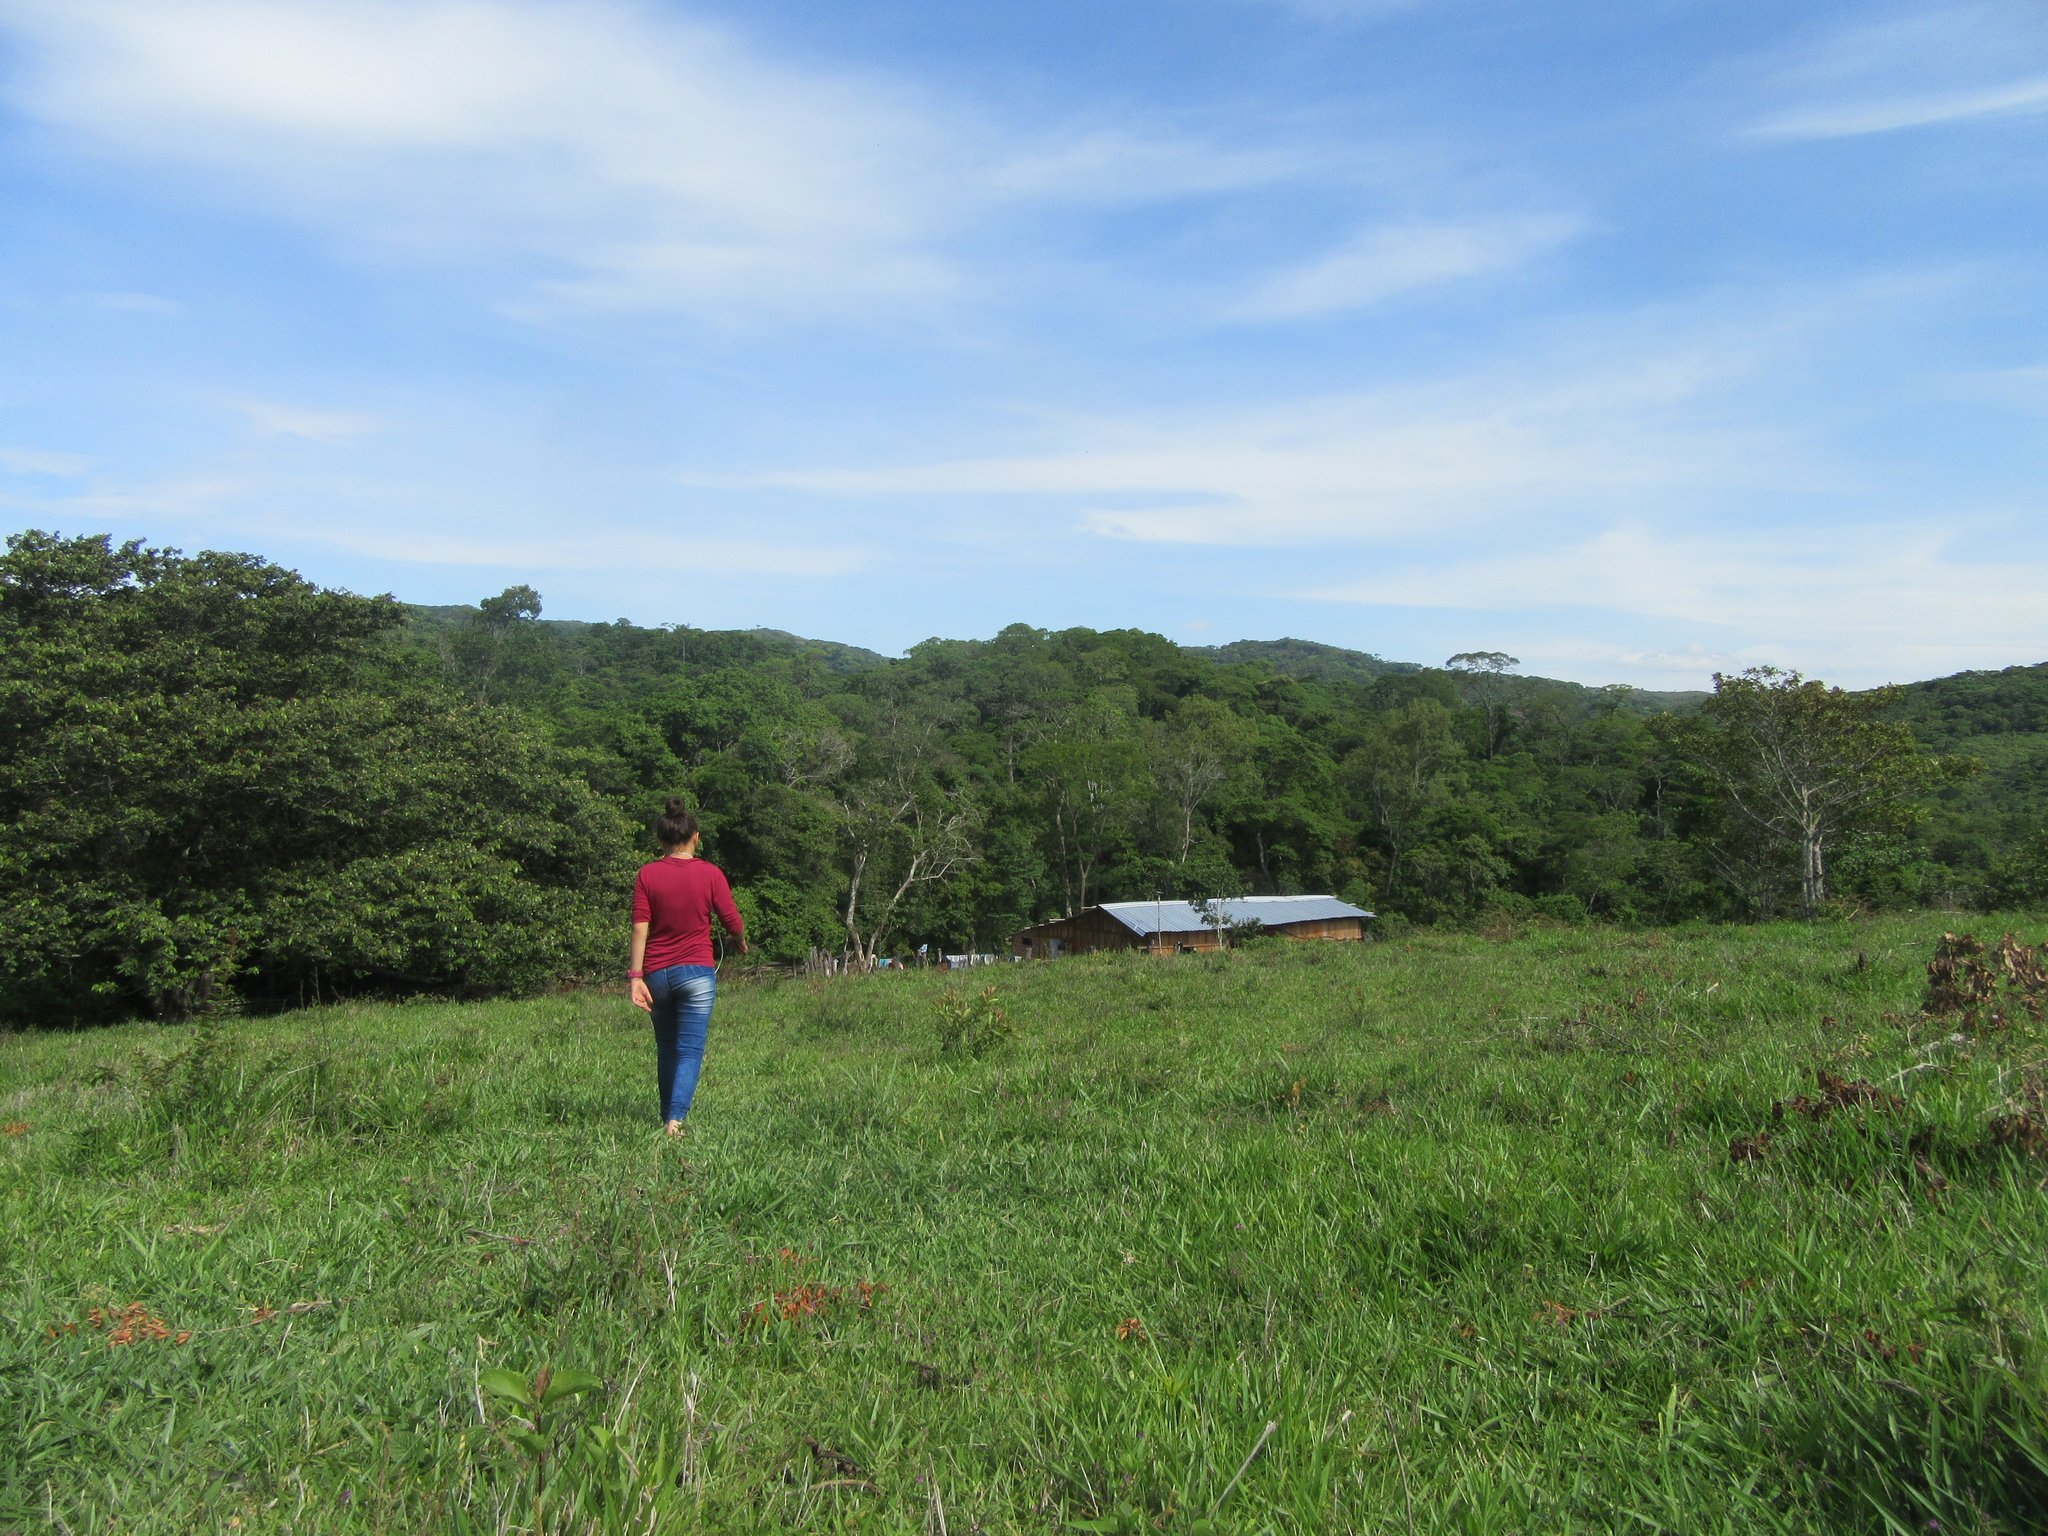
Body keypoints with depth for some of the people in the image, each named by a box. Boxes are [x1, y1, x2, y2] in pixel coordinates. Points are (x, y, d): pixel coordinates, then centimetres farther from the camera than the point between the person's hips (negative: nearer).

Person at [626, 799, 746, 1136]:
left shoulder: (647, 874, -1)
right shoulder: (710, 873, -4)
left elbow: (640, 929, -6)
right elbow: (733, 923, -1)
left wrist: (636, 976, -6)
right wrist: (742, 941, 21)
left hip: (657, 973, 3)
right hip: (697, 971, -2)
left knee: (666, 1050, 18)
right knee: (690, 1052, -2)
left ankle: (667, 1116, 27)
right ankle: (676, 1118, -17)